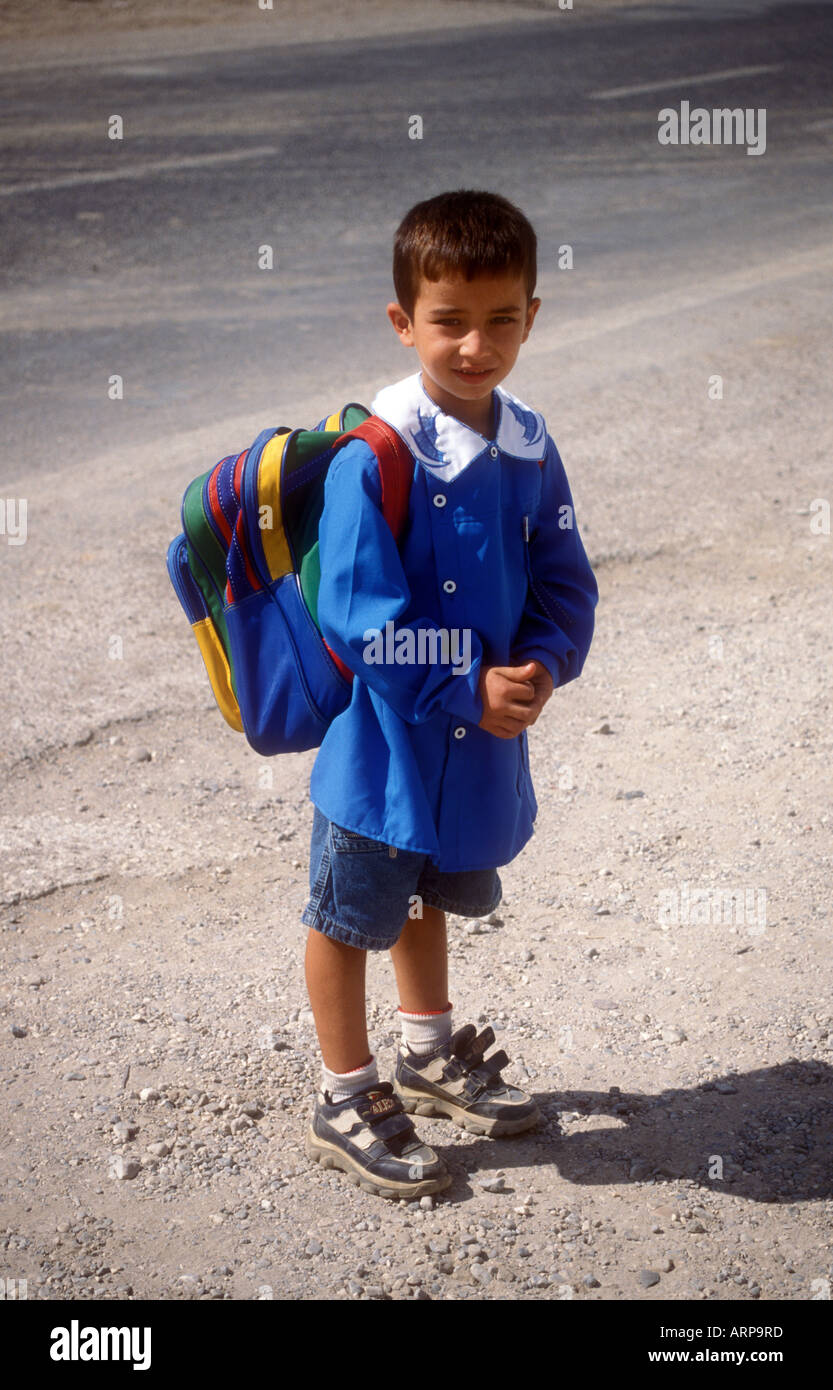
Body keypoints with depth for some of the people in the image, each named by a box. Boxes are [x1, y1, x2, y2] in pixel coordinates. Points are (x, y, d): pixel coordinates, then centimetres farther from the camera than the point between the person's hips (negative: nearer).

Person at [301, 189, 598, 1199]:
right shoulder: (372, 460, -22)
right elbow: (362, 624, -24)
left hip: (481, 738, 6)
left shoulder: (530, 450, -3)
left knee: (431, 895, 27)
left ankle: (430, 1052, 49)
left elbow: (566, 584, 2)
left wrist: (539, 666, -16)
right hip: (382, 743, -6)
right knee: (349, 916, 12)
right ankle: (345, 1101, 30)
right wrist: (469, 690, -23)